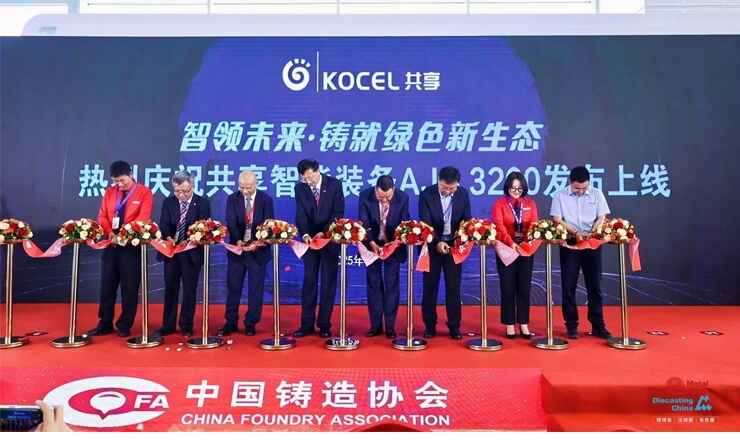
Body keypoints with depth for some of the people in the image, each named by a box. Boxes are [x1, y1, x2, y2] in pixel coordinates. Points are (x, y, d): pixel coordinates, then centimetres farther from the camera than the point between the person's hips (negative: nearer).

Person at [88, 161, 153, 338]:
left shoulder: (144, 192, -4)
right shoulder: (109, 192, 10)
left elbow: (143, 219, -13)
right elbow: (102, 216, 8)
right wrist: (109, 232, -12)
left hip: (132, 245, -4)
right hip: (111, 244, 4)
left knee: (129, 286, 2)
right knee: (107, 285, 8)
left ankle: (125, 325, 13)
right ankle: (105, 324, 18)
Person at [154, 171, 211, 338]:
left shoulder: (202, 203, -5)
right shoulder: (168, 202, 3)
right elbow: (163, 225, -7)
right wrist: (168, 238, -27)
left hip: (192, 252, -2)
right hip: (171, 250, 3)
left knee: (189, 290, 6)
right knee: (170, 289, 10)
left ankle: (186, 326, 18)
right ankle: (168, 325, 21)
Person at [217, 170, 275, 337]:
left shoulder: (266, 200, -3)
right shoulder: (232, 199, 0)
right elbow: (231, 222, -9)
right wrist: (237, 240, -27)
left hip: (258, 250, -1)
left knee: (255, 289, 5)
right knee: (233, 287, 7)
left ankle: (251, 323, 16)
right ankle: (231, 322, 19)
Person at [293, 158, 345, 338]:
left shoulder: (334, 184, -7)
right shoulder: (300, 188, -1)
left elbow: (338, 212, -10)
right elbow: (301, 215, -7)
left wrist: (324, 232, -21)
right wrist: (305, 234, -25)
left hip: (330, 239, -2)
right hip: (310, 239, 2)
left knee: (328, 282, 3)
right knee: (309, 281, 4)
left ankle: (324, 324, 11)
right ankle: (307, 323, 11)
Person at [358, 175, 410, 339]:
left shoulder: (403, 198, -15)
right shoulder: (365, 196, -16)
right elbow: (364, 223, -15)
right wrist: (372, 243, -28)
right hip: (372, 245, 0)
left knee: (392, 285, 3)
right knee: (374, 285, 5)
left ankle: (390, 326, 12)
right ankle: (376, 325, 14)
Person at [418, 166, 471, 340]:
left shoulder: (463, 194, -3)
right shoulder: (426, 195, -12)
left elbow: (467, 220, 0)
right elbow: (426, 224, -16)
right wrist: (437, 242, -28)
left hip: (454, 246, 2)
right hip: (432, 246, -1)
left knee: (454, 287, 5)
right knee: (430, 286, 6)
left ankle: (454, 326, 15)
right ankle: (430, 325, 17)